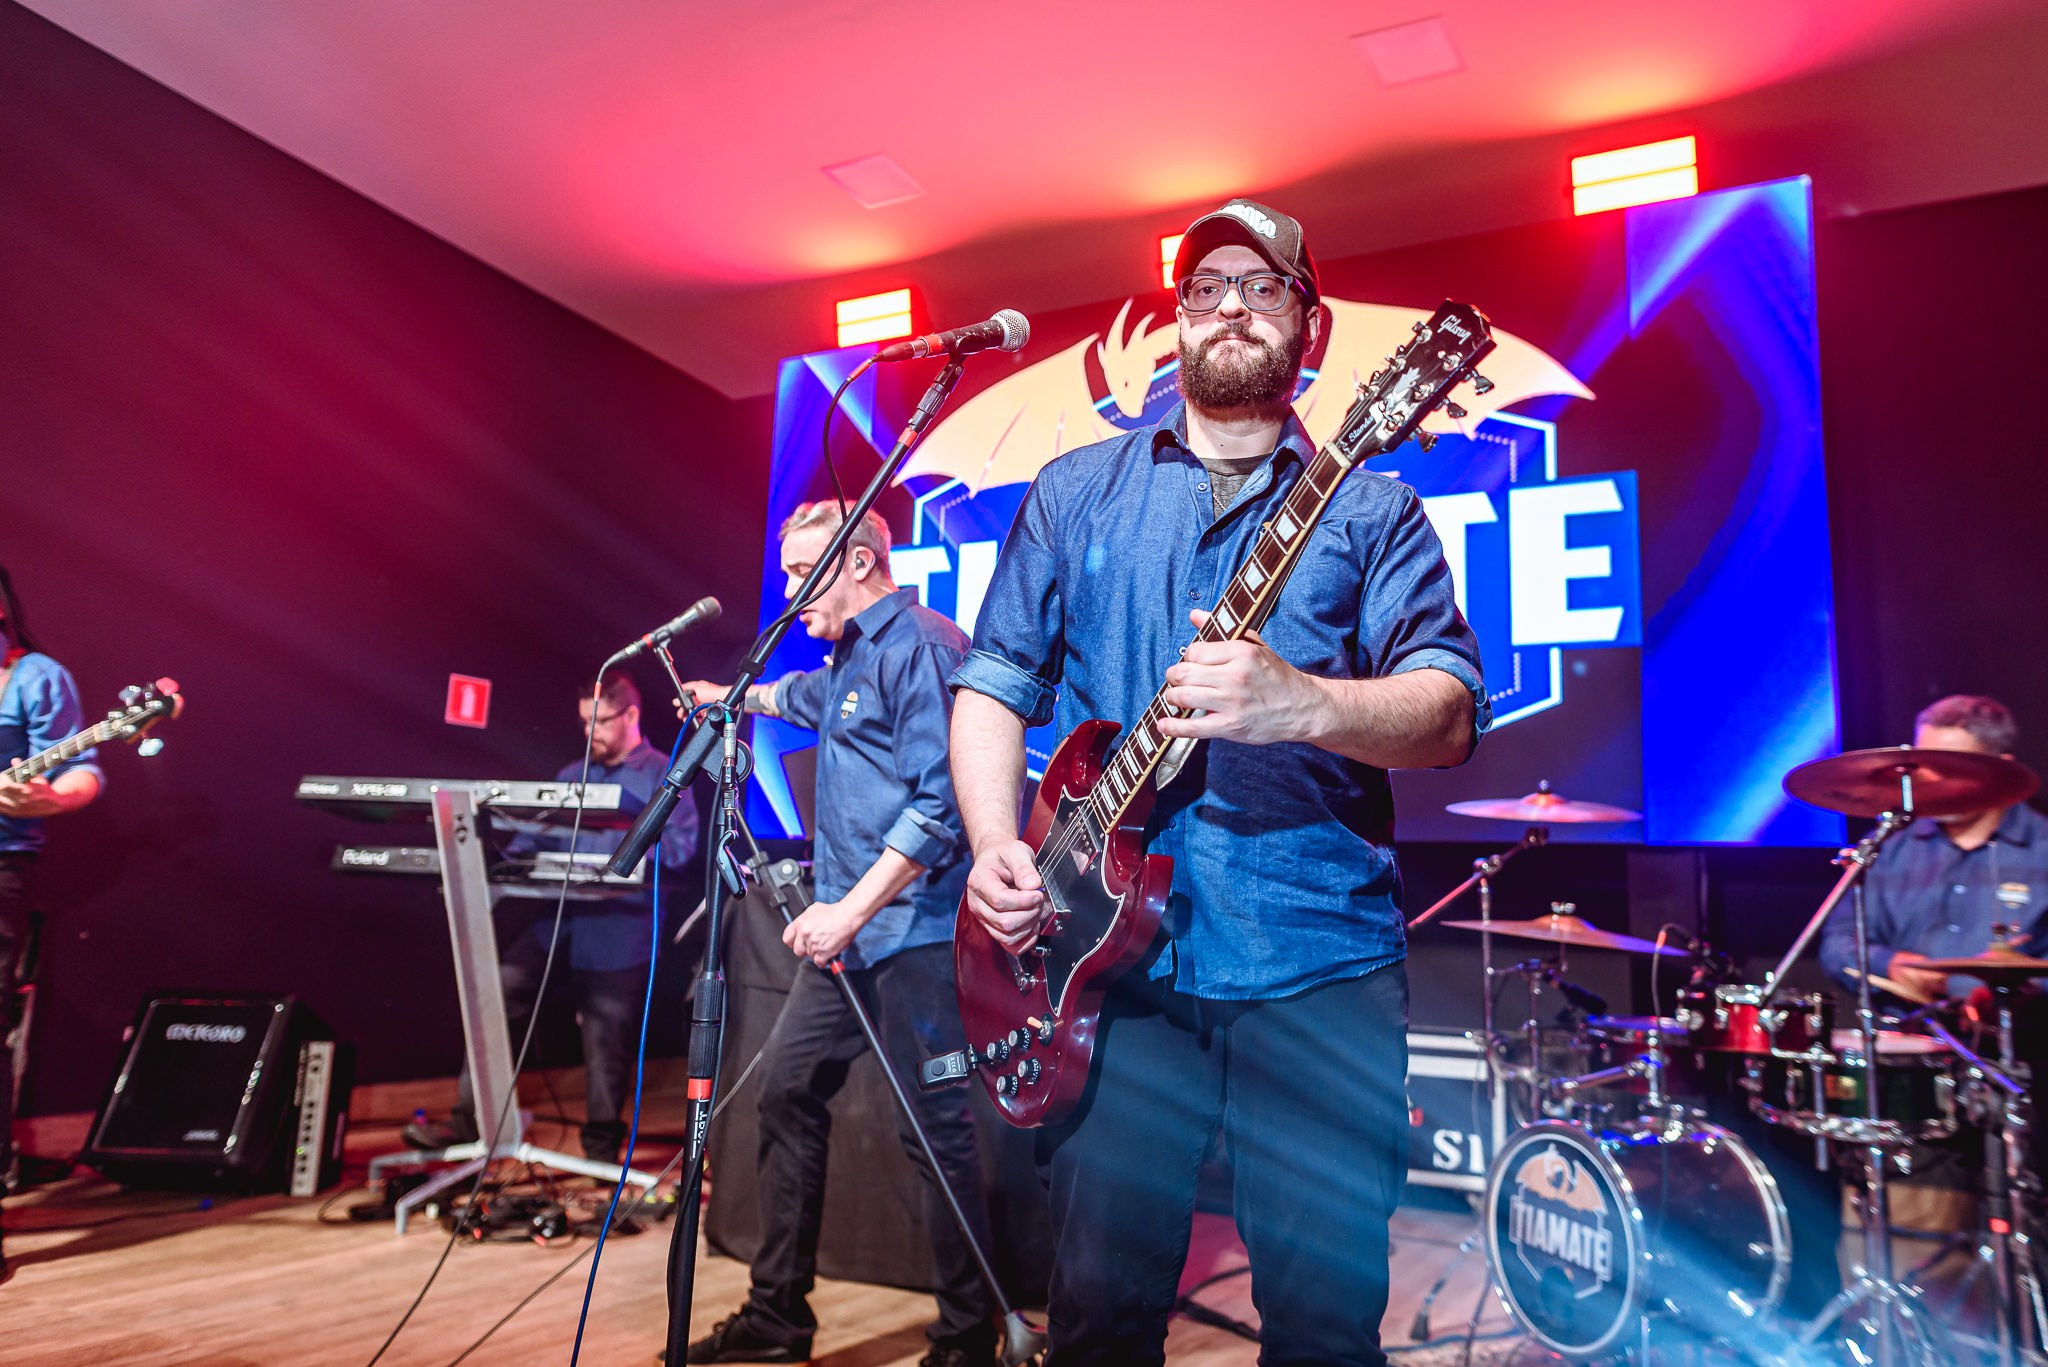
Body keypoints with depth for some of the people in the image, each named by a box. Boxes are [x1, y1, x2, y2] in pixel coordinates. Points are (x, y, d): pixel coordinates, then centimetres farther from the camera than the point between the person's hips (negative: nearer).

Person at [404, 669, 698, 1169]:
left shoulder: (663, 776, -1)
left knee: (607, 1042, 1)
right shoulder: (572, 776, 19)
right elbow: (533, 836, 17)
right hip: (556, 919, 6)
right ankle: (469, 1121, 6)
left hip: (616, 935, -6)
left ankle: (601, 1149, 17)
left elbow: (683, 842, -12)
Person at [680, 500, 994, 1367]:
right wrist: (734, 696, 57)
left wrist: (852, 908, -24)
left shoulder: (921, 646, -13)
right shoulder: (851, 659, 18)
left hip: (913, 931, -10)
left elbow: (941, 802, -22)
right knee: (787, 1090, 10)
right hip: (850, 931, 10)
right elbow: (805, 696, 45)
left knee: (933, 1125, -3)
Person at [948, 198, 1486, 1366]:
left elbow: (1451, 715, -6)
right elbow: (993, 680, 11)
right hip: (1112, 954, 1)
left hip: (1320, 970, -1)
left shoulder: (1371, 510, 6)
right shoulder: (1077, 491, 12)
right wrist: (996, 846, -6)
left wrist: (1302, 705, -27)